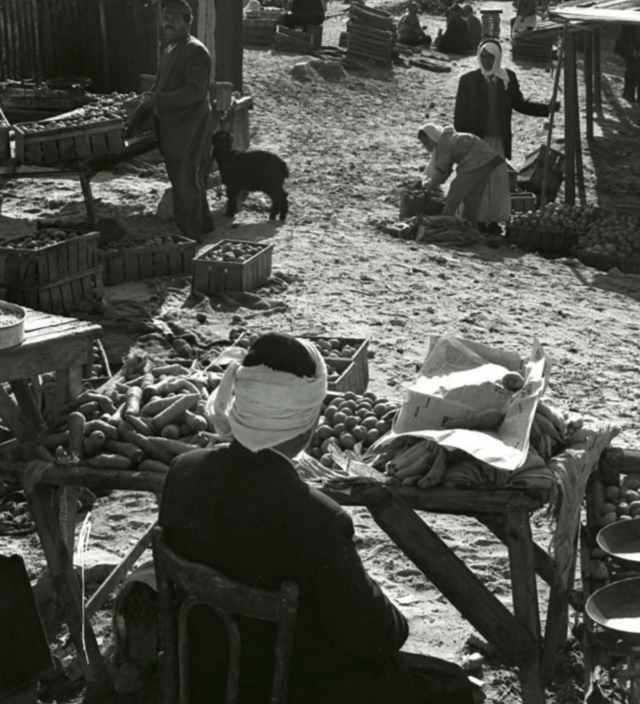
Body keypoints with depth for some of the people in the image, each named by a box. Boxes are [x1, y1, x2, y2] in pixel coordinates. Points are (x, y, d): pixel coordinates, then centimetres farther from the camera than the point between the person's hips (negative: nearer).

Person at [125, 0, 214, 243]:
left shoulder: (196, 52, -14)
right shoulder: (169, 51, 16)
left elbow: (196, 91, -24)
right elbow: (158, 88, 21)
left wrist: (158, 99, -28)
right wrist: (133, 122, 15)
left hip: (189, 130, -9)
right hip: (171, 131, 9)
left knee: (185, 186, -7)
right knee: (192, 183, 19)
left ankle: (190, 239, -2)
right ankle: (202, 225, 33)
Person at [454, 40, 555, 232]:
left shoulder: (508, 78, 7)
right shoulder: (468, 80, 1)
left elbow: (519, 104, 16)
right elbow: (460, 113, 1)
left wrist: (549, 109, 8)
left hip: (498, 139, 2)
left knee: (498, 180, 1)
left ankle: (493, 220, 8)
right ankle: (476, 220, 1)